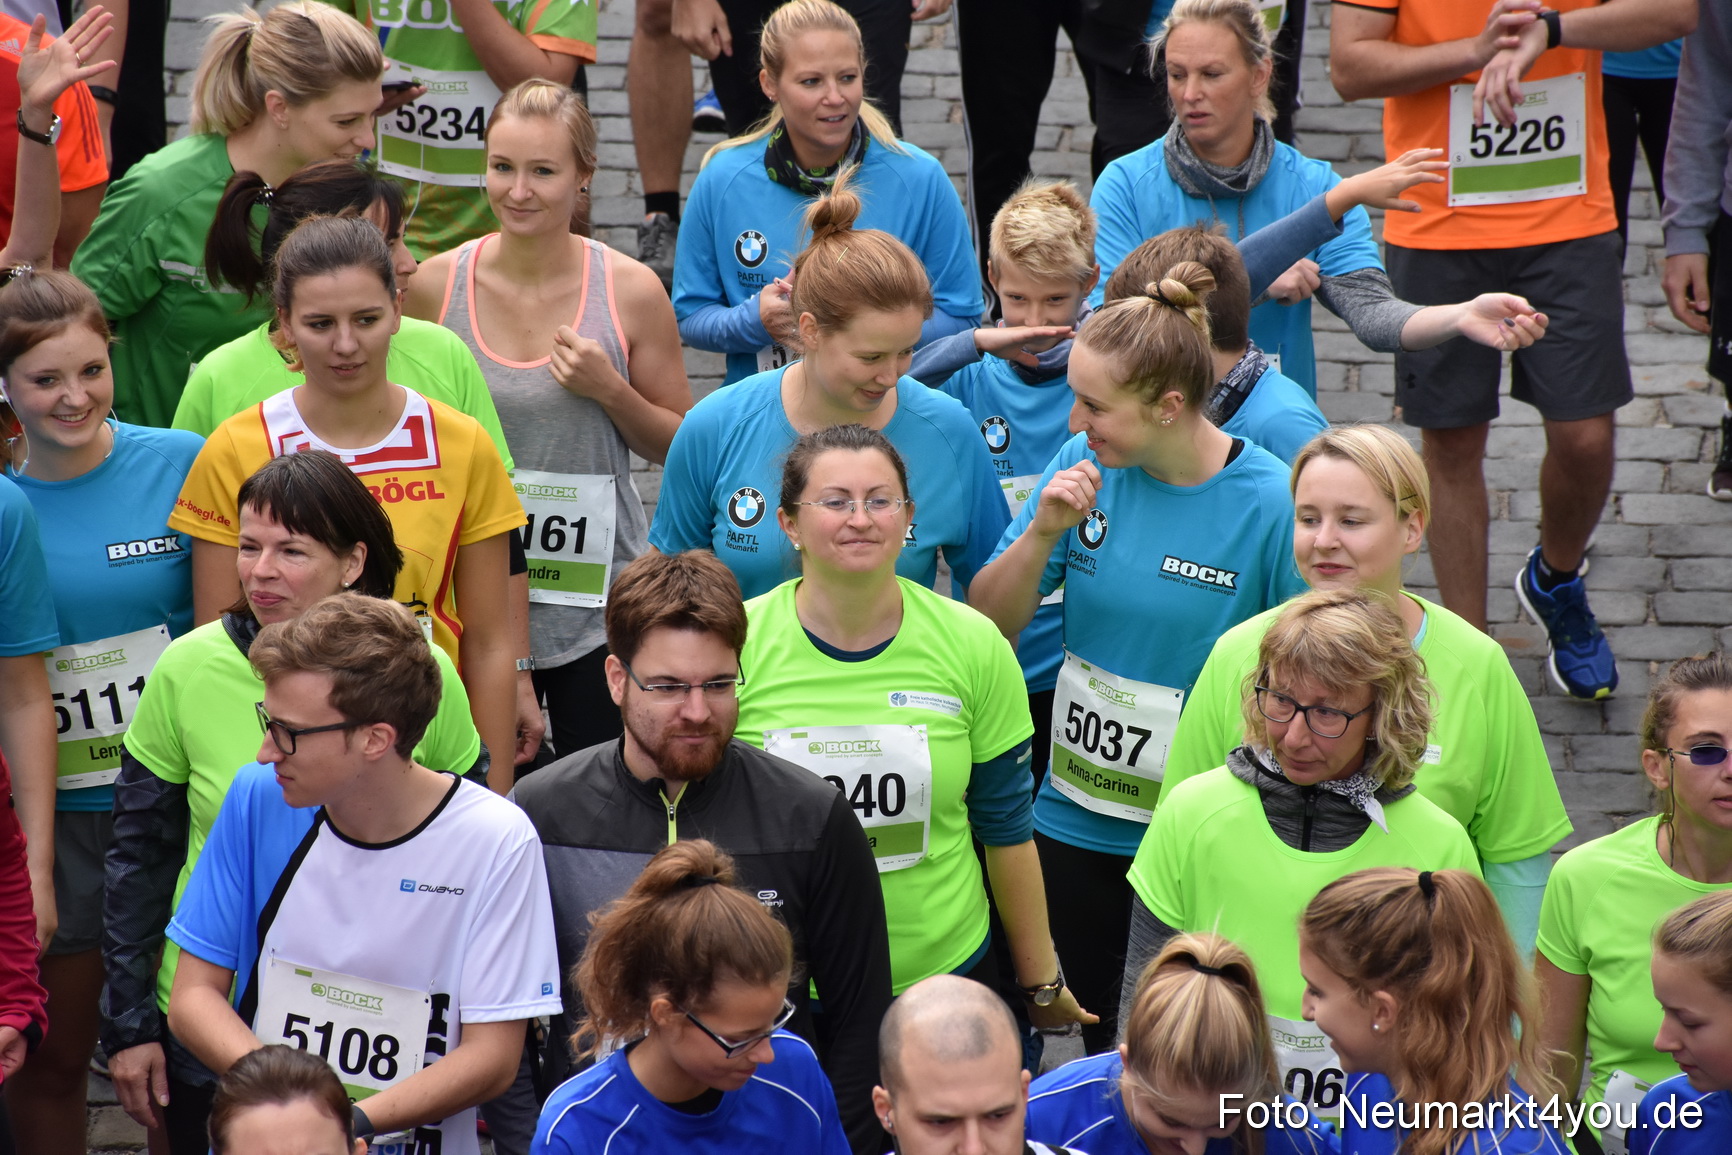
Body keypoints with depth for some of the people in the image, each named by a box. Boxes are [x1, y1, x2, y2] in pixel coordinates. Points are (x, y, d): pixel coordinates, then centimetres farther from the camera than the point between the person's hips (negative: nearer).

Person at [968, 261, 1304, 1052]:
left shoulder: (1270, 506, -19)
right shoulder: (1083, 468, -8)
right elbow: (987, 627, -3)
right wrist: (1042, 533, -20)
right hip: (1078, 812, 4)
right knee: (1090, 1021, 20)